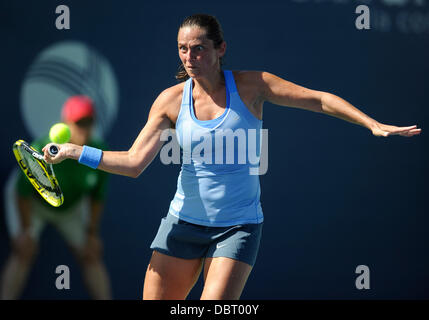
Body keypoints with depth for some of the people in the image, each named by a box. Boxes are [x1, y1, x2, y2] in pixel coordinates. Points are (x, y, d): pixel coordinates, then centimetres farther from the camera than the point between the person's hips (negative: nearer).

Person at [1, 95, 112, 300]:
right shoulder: (44, 150, -35)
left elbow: (97, 196, -7)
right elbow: (24, 190, -22)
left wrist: (92, 233, -4)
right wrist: (26, 230, -21)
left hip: (71, 206, 4)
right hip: (32, 201, -4)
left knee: (91, 254, -5)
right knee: (24, 251, -22)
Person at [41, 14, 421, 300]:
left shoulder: (250, 86, -7)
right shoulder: (171, 100, -4)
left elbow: (318, 99, -5)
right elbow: (134, 162, -8)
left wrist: (374, 124, -14)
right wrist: (75, 151, -18)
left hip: (238, 226, -2)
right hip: (184, 222, 2)